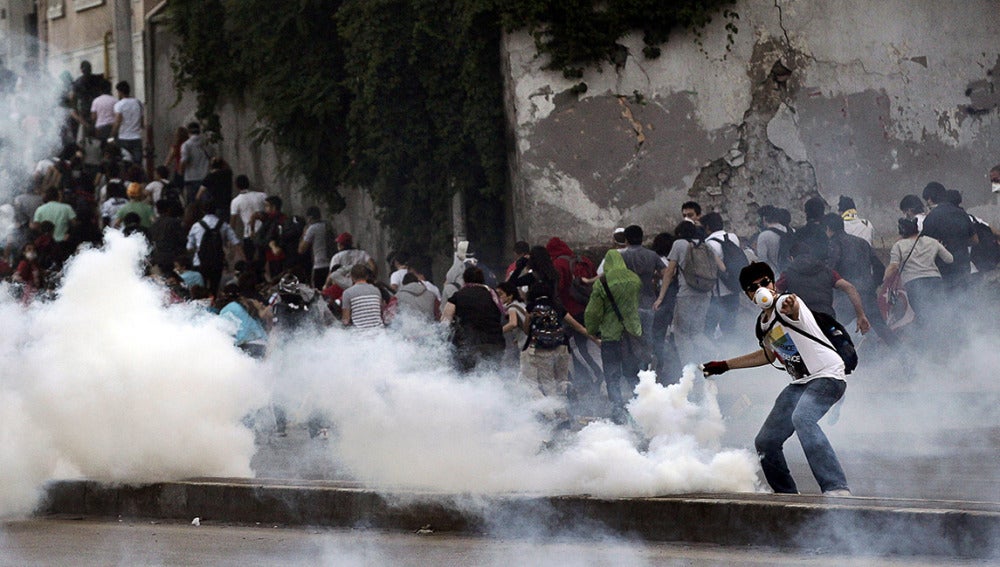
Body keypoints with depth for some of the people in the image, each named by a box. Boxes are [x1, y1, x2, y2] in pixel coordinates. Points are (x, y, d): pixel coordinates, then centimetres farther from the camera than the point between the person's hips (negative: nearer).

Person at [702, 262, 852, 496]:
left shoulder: (784, 303, -13)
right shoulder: (762, 323, 12)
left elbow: (793, 309, -40)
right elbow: (769, 355, 30)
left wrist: (791, 305, -65)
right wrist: (725, 365, 34)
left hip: (828, 376, -9)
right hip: (800, 384, 10)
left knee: (802, 418, -37)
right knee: (765, 442, 9)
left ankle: (837, 488, -42)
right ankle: (787, 495, 29)